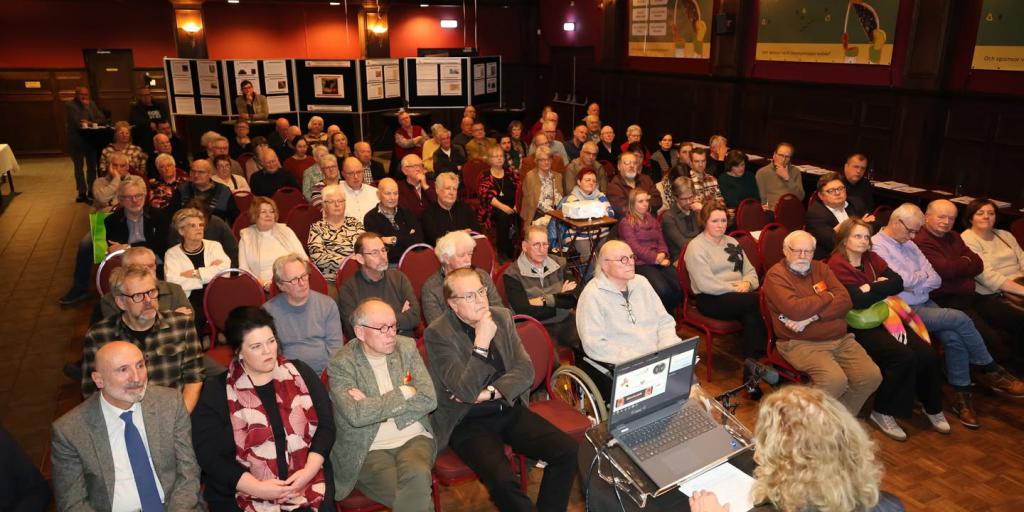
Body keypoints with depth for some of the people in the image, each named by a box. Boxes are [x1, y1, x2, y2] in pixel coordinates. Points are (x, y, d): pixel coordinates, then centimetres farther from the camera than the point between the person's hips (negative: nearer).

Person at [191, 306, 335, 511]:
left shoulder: (301, 373, 6)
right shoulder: (216, 391, 1)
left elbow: (325, 425, 4)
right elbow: (209, 455, -4)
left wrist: (309, 471, -10)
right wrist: (257, 488, -13)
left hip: (307, 483, 1)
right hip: (245, 493, -1)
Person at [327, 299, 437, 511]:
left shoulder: (407, 347, 4)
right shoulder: (341, 363, -6)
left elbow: (429, 400, -4)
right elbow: (356, 415, -20)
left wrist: (372, 405, -11)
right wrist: (404, 393, -11)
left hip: (414, 438, 3)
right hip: (369, 449, -3)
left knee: (417, 476, -30)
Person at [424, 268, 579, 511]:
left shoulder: (502, 316, 4)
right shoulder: (437, 334, -12)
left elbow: (525, 369, 1)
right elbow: (466, 391, -19)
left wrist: (488, 393, -12)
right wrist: (482, 342, -25)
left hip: (510, 410, 5)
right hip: (468, 423, -5)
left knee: (568, 450, -13)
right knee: (503, 480, -29)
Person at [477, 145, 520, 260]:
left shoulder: (510, 172, 18)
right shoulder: (486, 176, 8)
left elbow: (519, 188, 7)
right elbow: (487, 195, -6)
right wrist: (502, 206, -21)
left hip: (512, 206, 3)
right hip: (493, 208, -3)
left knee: (517, 216, -29)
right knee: (503, 216, -34)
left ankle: (513, 250, -20)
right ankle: (503, 253, -26)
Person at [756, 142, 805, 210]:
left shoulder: (795, 171, 15)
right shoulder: (762, 173, 7)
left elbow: (800, 197, 4)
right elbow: (761, 199, 4)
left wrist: (787, 178, -5)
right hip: (771, 212, -2)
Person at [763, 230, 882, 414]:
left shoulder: (821, 268, 14)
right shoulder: (776, 275, -4)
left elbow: (845, 300, 1)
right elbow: (794, 309, -20)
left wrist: (812, 317, -14)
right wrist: (828, 297, -2)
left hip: (841, 339, 6)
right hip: (801, 343, -6)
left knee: (872, 376, -12)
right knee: (835, 379, -28)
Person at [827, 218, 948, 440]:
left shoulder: (872, 258, 14)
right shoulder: (837, 264, -8)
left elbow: (897, 282, 1)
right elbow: (857, 300, -17)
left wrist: (871, 288, -11)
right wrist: (881, 287, -5)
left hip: (885, 318, 7)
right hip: (860, 327, -7)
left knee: (927, 354, -12)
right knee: (904, 357, -25)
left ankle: (932, 407, 13)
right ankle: (882, 412, -7)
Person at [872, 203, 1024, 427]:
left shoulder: (909, 244, 15)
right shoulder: (877, 246, -10)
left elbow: (936, 280, 10)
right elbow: (904, 281, -19)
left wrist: (914, 280, -8)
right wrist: (923, 276, 1)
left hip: (925, 304, 7)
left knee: (953, 337, -18)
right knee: (960, 319, -18)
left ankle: (962, 396, -8)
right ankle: (991, 371, 2)